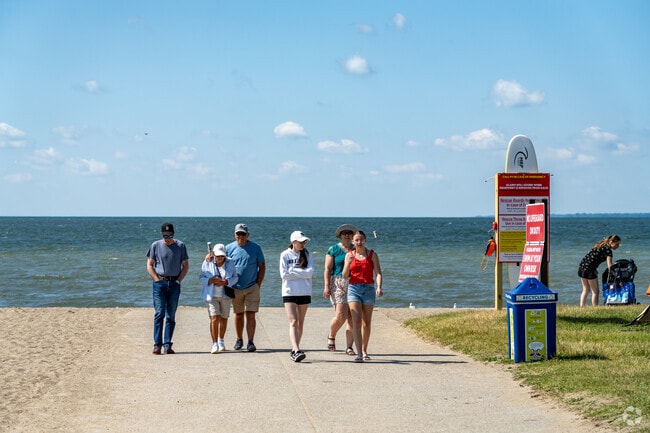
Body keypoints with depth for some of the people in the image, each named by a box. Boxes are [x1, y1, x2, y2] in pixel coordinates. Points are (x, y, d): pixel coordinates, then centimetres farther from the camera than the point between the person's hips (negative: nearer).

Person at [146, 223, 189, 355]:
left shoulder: (180, 246, 5)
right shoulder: (156, 246, 3)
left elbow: (185, 265, 10)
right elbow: (149, 265, 7)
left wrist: (179, 280, -1)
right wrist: (157, 279, -4)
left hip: (174, 283, 1)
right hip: (160, 283, -1)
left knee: (171, 316, 3)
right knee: (159, 314, -8)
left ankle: (167, 344, 5)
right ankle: (157, 344, -8)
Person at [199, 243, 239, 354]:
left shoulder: (230, 263, -2)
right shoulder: (207, 263, -6)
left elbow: (235, 278, 2)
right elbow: (201, 278, -2)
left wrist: (224, 282, -16)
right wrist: (211, 280, -21)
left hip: (225, 295, 2)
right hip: (211, 295, -2)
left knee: (223, 318, 14)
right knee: (214, 319, -13)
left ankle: (221, 341, 35)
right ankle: (214, 344, -11)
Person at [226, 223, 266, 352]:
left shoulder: (255, 248, 2)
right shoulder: (229, 248, 3)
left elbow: (262, 267, 5)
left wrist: (258, 284, -2)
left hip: (252, 287, -1)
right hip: (235, 288, 1)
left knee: (250, 315, -7)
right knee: (238, 315, 10)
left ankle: (251, 342, -8)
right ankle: (239, 340, 24)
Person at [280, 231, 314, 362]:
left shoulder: (307, 255, 6)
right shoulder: (285, 255, 0)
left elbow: (310, 272, -8)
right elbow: (284, 275, -9)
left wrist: (293, 271, -11)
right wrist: (301, 273, -8)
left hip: (304, 292, 3)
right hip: (289, 292, -3)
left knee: (300, 323, 8)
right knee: (293, 322, -12)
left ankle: (295, 349, 19)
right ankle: (296, 351, -21)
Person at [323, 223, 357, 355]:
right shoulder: (333, 249, 2)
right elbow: (327, 269, -1)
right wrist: (327, 286, -10)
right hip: (338, 284, -4)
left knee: (352, 318, -3)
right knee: (341, 315, -14)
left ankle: (349, 347, 1)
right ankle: (331, 337, 14)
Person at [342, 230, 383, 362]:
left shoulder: (372, 255, 4)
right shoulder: (349, 255, 7)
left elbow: (378, 273, -3)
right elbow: (345, 275, 3)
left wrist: (379, 287, -20)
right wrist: (348, 263, -14)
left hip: (368, 289, 0)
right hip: (353, 288, 0)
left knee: (366, 323, 8)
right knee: (356, 321, -12)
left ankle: (364, 351, 24)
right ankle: (359, 353, -18)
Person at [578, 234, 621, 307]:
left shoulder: (601, 246, 17)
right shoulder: (608, 250, -9)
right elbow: (609, 266, -17)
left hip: (581, 266, 8)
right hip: (589, 269, -8)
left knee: (586, 290, 19)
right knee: (595, 291, 2)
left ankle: (581, 307, 18)